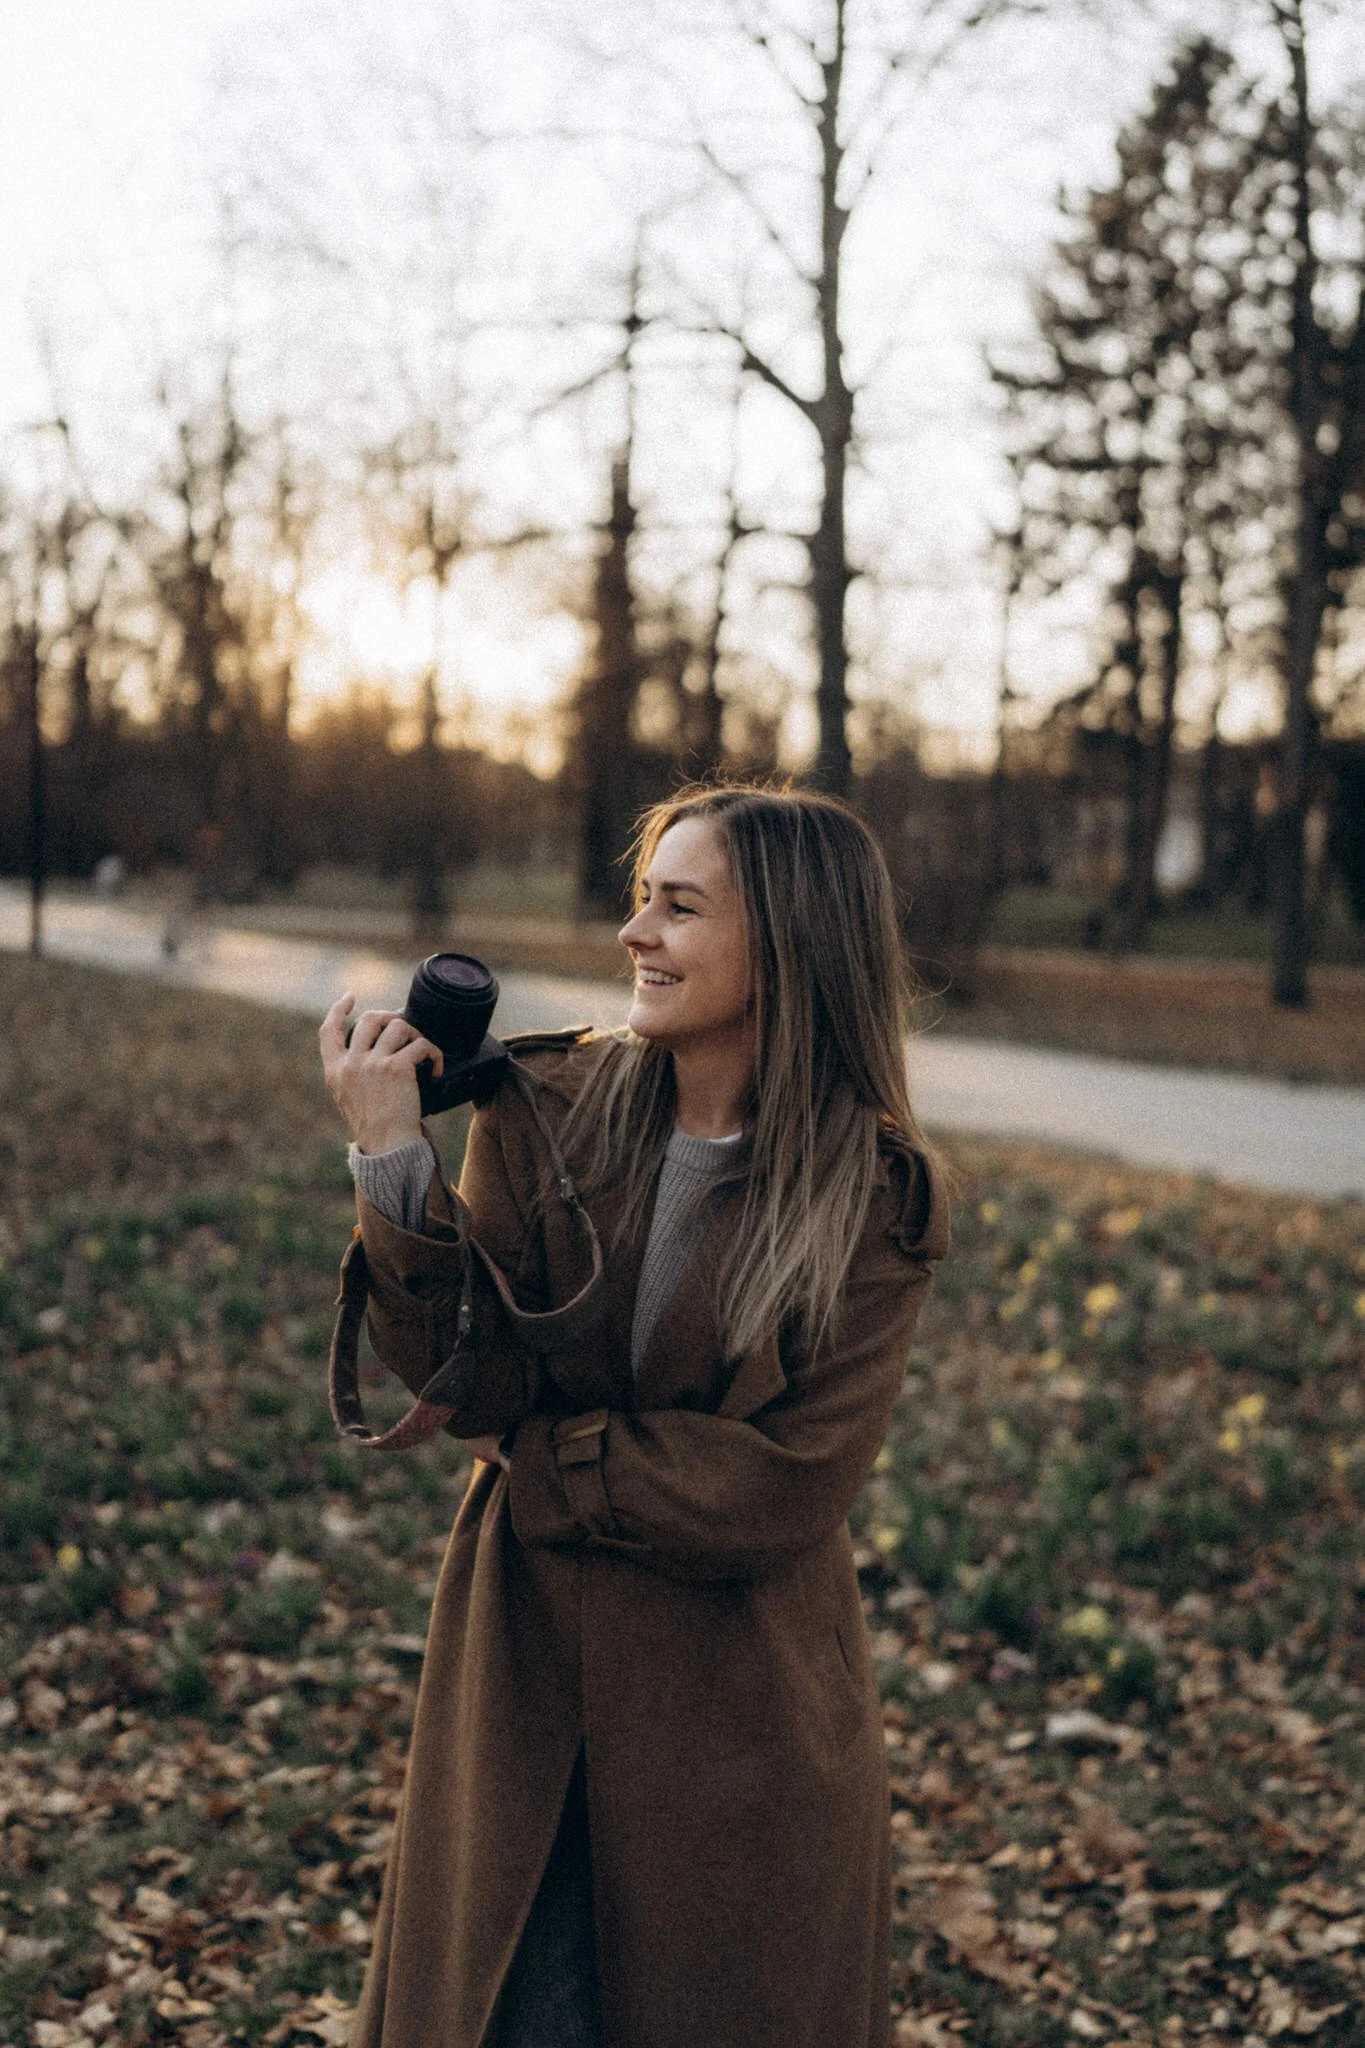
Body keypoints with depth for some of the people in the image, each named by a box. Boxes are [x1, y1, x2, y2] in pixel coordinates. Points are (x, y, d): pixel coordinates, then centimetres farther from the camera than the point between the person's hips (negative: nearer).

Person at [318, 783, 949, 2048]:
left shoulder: (875, 1201, -12)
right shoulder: (546, 1108, -5)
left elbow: (780, 1488, -17)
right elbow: (473, 1383, -12)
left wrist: (539, 1464, -13)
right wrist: (392, 1162, -22)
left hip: (741, 1710, -2)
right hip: (528, 1673, 2)